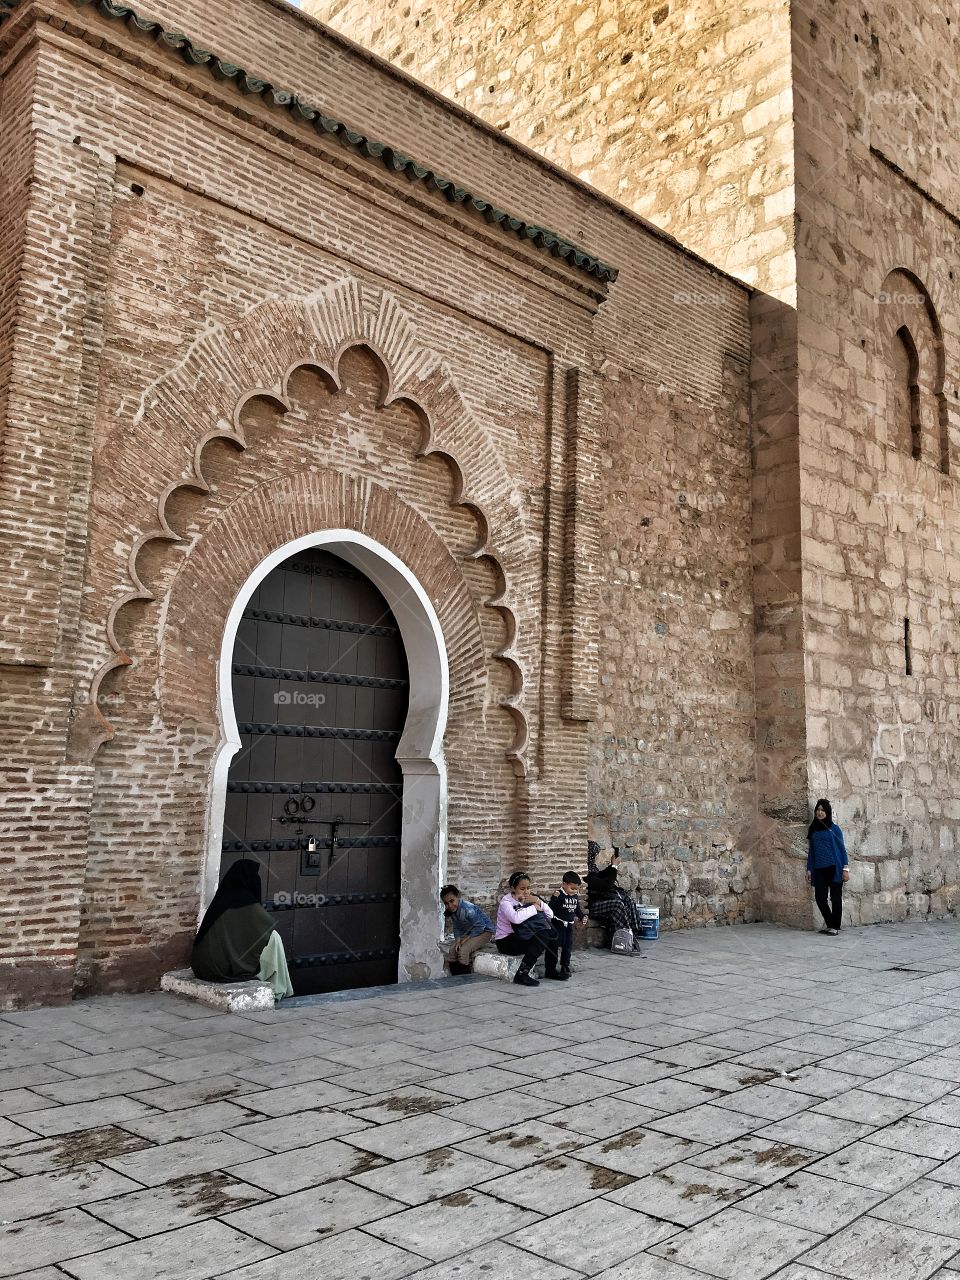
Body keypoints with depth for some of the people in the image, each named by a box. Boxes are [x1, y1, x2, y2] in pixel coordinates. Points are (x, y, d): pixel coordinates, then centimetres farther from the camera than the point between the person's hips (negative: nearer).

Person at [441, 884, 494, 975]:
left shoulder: (468, 909, -31)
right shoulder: (450, 912, -5)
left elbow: (480, 926, -27)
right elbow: (456, 927, 4)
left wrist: (467, 938, -23)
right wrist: (458, 939, -16)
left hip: (484, 931, -8)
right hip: (467, 933, 8)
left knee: (463, 951, -27)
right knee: (452, 951, -11)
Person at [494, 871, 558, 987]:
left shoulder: (528, 899, 6)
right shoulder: (506, 901, -13)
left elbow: (550, 915, -1)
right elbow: (515, 918, -37)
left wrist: (537, 901, -15)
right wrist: (534, 908, -23)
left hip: (522, 938, 7)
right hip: (505, 941, -7)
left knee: (551, 933, -9)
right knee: (541, 937, -26)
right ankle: (521, 975, -25)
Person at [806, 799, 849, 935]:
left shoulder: (834, 828, 2)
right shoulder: (812, 829, 12)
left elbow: (842, 848, 0)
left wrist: (846, 869, -7)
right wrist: (809, 870, 10)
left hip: (834, 868, -3)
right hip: (819, 870, 3)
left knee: (835, 898, 1)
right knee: (820, 898, -2)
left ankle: (834, 927, 12)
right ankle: (829, 923, 20)